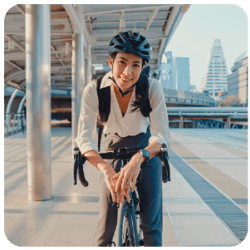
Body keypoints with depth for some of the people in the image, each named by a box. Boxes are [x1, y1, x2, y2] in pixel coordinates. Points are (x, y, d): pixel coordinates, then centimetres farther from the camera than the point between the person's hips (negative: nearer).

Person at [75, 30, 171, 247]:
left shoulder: (152, 87, -27)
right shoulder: (94, 90, -26)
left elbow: (162, 134, -32)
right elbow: (84, 137, -32)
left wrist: (138, 158, -52)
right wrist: (105, 168, -51)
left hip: (147, 148, 0)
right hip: (112, 147, 1)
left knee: (151, 216, -5)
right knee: (107, 216, -3)